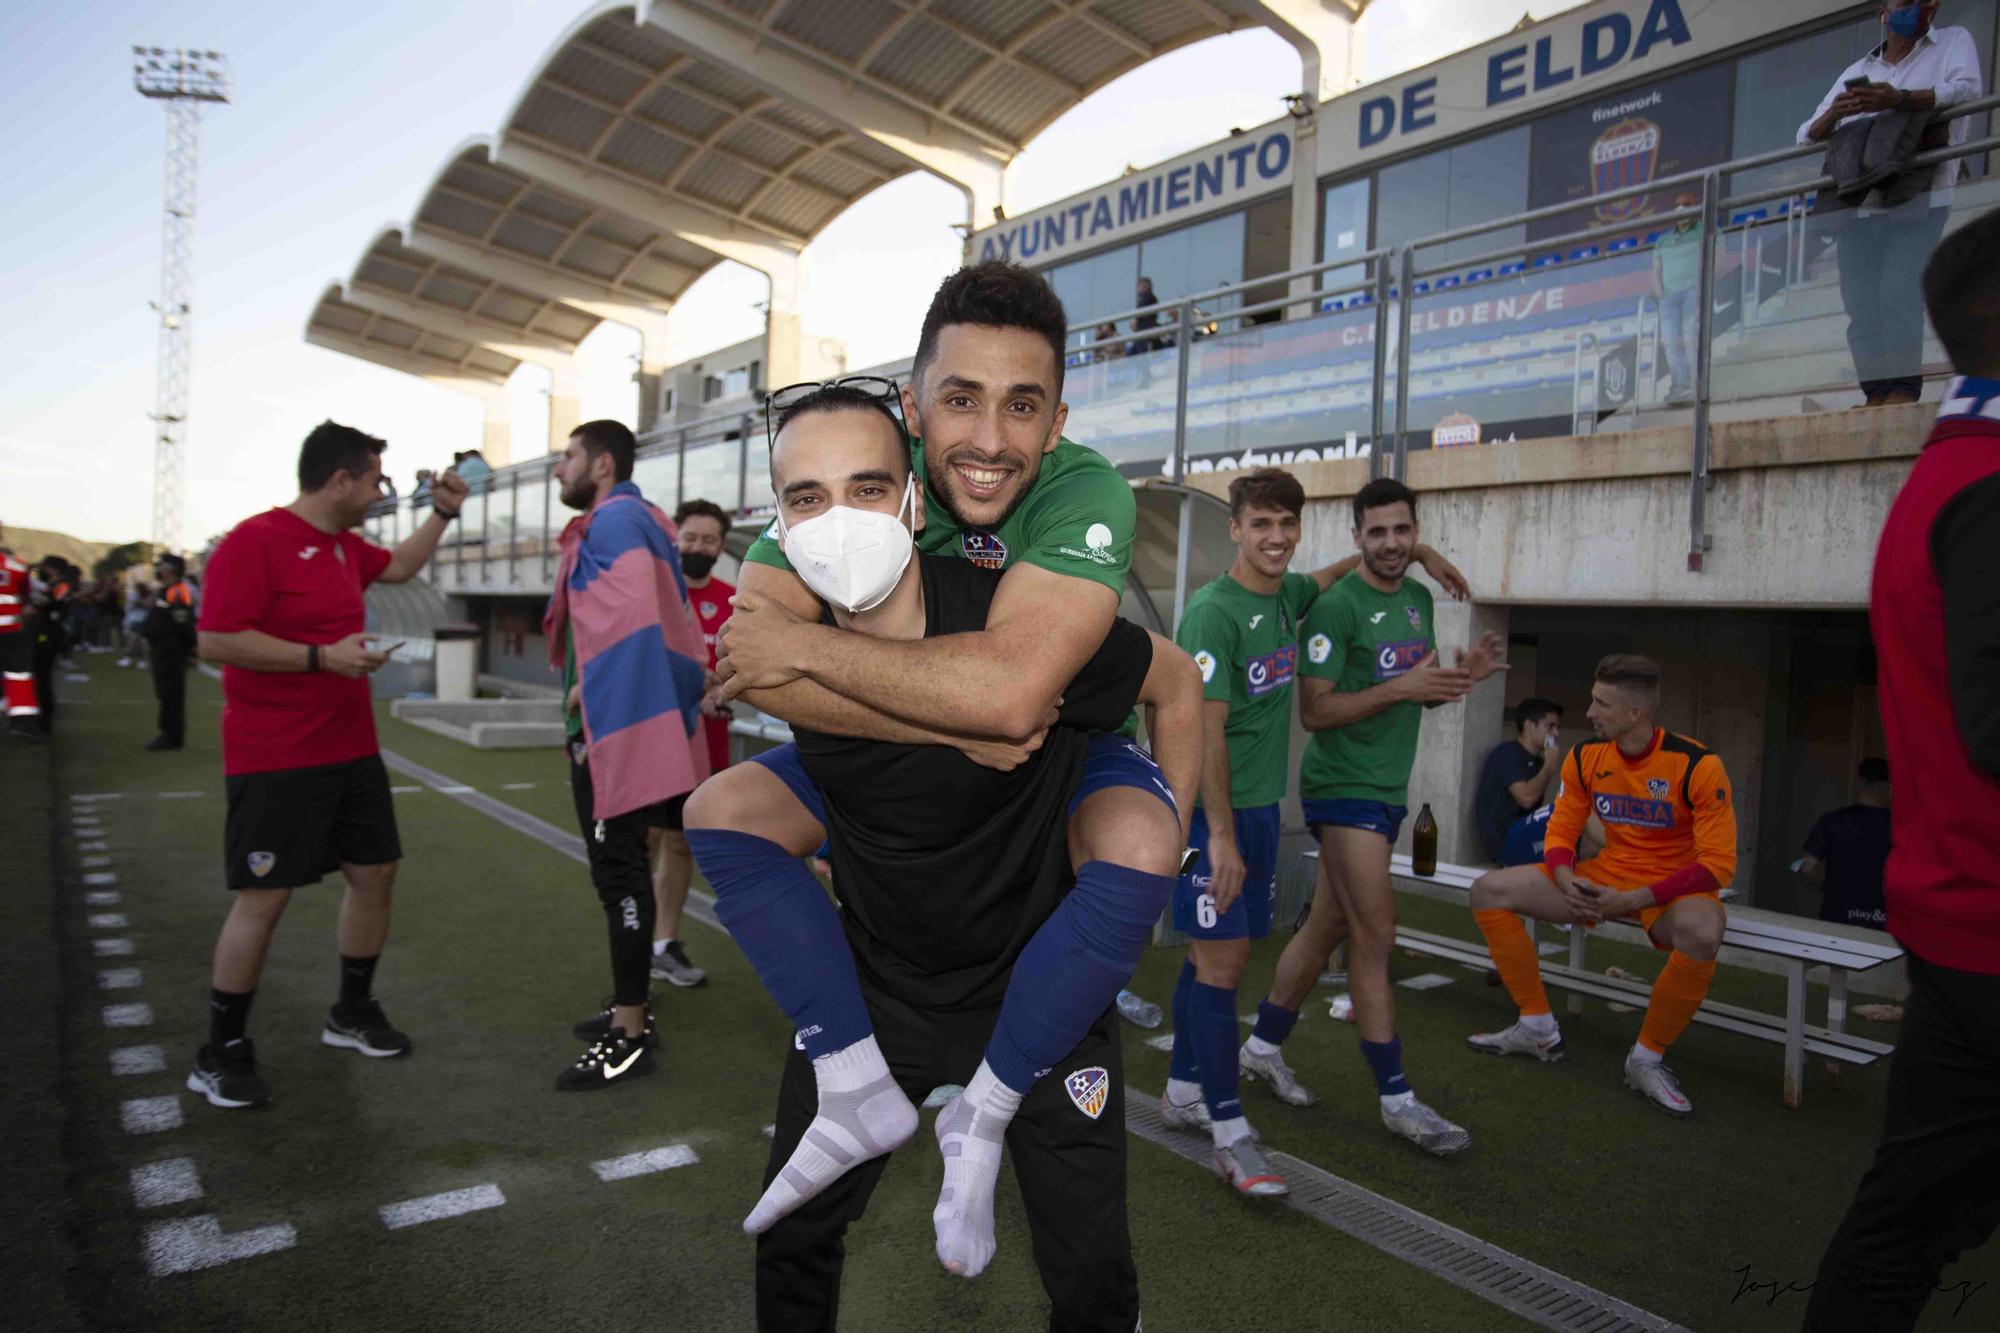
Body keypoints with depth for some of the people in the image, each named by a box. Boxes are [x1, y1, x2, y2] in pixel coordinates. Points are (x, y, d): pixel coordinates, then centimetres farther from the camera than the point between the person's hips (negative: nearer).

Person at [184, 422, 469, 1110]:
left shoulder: (344, 544, 12)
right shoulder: (255, 541, -16)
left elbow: (398, 565, 33)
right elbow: (214, 640, -21)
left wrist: (441, 514, 24)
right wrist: (321, 656, -24)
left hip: (351, 751, 9)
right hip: (274, 762, -9)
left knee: (375, 872, 12)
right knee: (264, 896, -4)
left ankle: (353, 1013, 29)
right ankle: (221, 1054, 11)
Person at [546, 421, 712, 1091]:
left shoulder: (614, 520, -12)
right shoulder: (643, 521, 19)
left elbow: (632, 618, -26)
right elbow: (673, 624, 19)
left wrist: (589, 688, -15)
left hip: (613, 727, -11)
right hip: (624, 720, 11)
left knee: (620, 875, -5)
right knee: (624, 870, 17)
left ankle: (630, 1037, 2)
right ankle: (630, 1009, 28)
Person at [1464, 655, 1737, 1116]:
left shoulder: (1697, 765, -18)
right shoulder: (1586, 757, -3)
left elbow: (1719, 864, -19)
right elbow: (1561, 831, 5)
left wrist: (1631, 900, -26)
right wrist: (1567, 881, -18)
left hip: (1675, 886, -5)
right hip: (1606, 876, 5)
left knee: (1701, 934, -41)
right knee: (1488, 891, -7)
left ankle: (1647, 1060, -16)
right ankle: (1538, 1029, 5)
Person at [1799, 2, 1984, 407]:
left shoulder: (1954, 42, 14)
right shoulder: (1856, 73, 23)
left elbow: (1967, 88, -6)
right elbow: (1807, 136, 17)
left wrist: (1900, 99, -23)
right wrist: (1833, 114, -7)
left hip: (1918, 199, -4)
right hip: (1857, 205, 4)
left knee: (1898, 293, -19)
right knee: (1861, 304, -6)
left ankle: (1903, 392, -22)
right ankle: (1877, 396, -6)